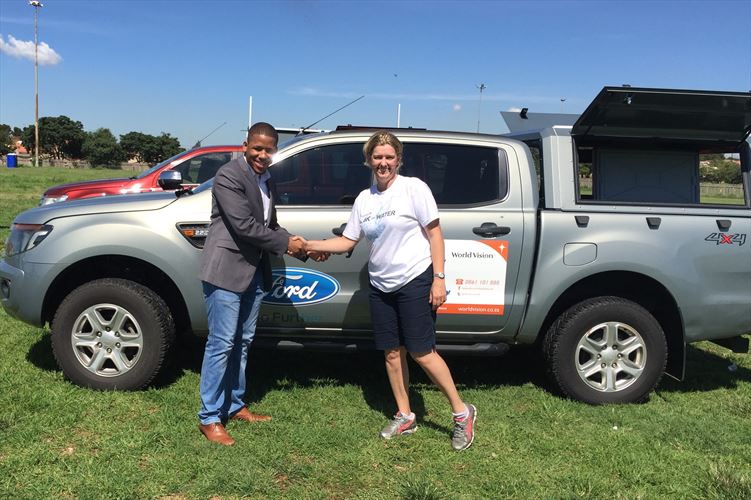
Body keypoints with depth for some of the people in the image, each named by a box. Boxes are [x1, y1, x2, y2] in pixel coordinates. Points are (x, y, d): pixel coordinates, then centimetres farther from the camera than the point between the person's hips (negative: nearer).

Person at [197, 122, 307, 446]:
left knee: (242, 342, 16)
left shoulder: (266, 180, 13)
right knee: (221, 344, -4)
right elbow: (245, 226, -20)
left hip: (253, 271, 9)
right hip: (226, 270, -8)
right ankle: (209, 417, 8)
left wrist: (293, 243, 0)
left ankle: (234, 406, 28)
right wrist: (286, 243, -13)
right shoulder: (229, 176, -14)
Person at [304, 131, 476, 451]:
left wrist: (439, 278, -13)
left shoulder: (413, 188, -7)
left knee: (421, 353, -6)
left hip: (415, 282, -6)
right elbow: (347, 241, 11)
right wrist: (310, 245, -1)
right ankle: (404, 417, 26)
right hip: (381, 287, 6)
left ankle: (462, 413, 12)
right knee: (392, 353, 11)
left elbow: (434, 234, -7)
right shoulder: (364, 199, 9)